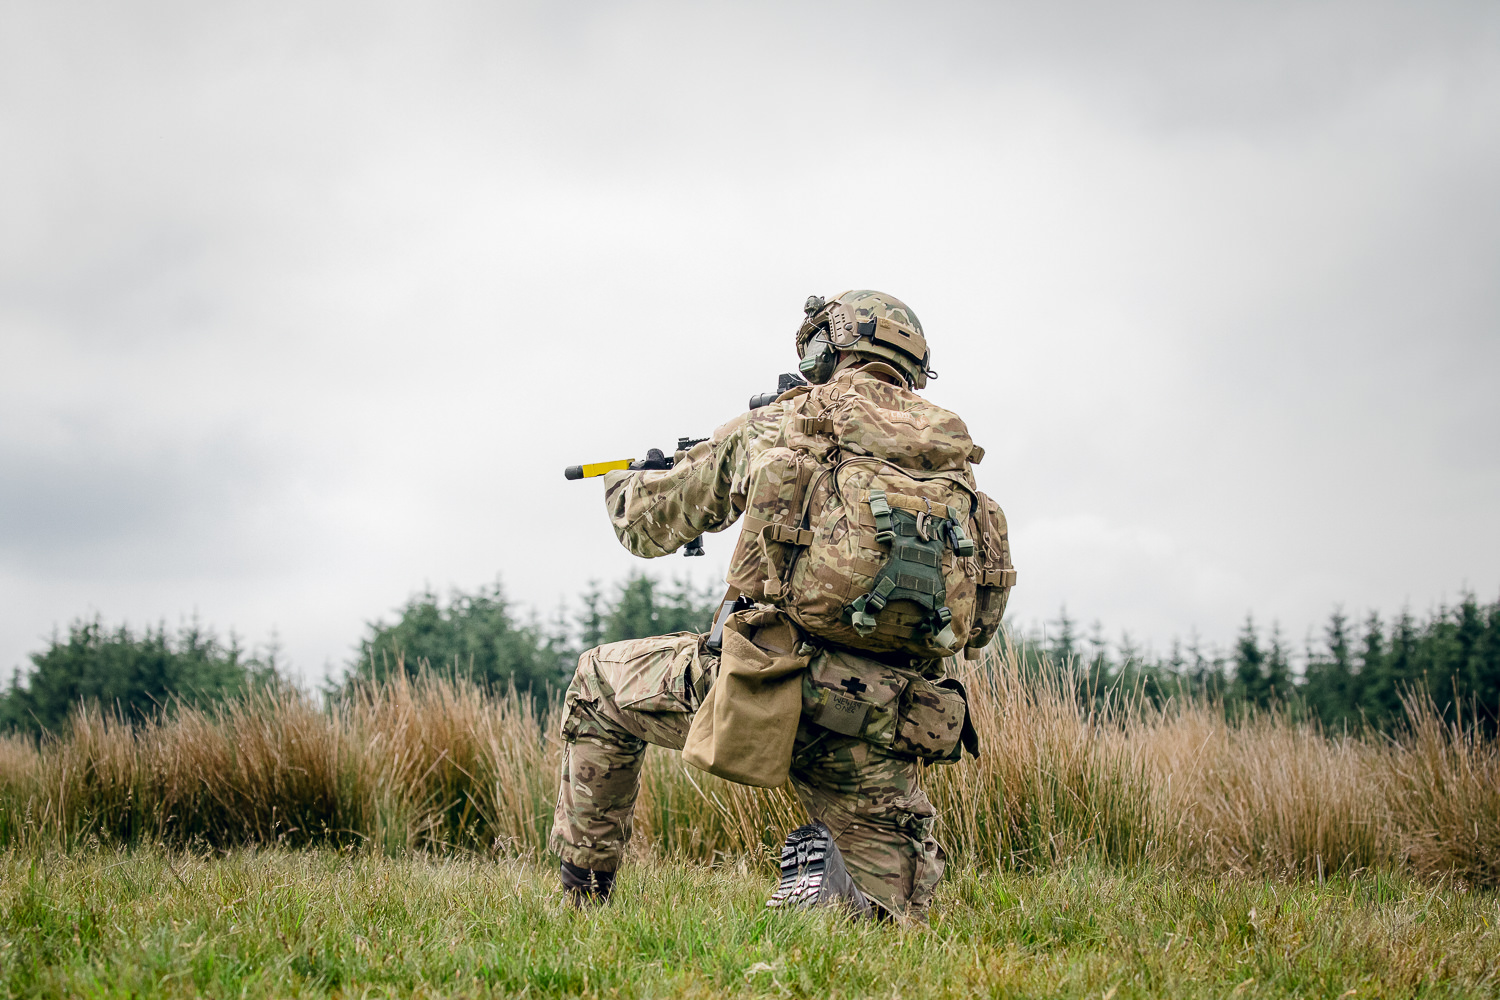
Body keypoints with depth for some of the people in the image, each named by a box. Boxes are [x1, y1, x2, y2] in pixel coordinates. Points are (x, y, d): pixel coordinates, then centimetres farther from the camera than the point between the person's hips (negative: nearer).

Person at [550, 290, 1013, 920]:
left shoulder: (773, 427, 6)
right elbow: (983, 618, 22)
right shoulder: (952, 445, 13)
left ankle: (583, 890, 28)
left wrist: (624, 481, 44)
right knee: (896, 911, 20)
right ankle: (838, 886, -13)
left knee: (598, 683, 25)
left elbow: (648, 525, 20)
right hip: (879, 723, 2)